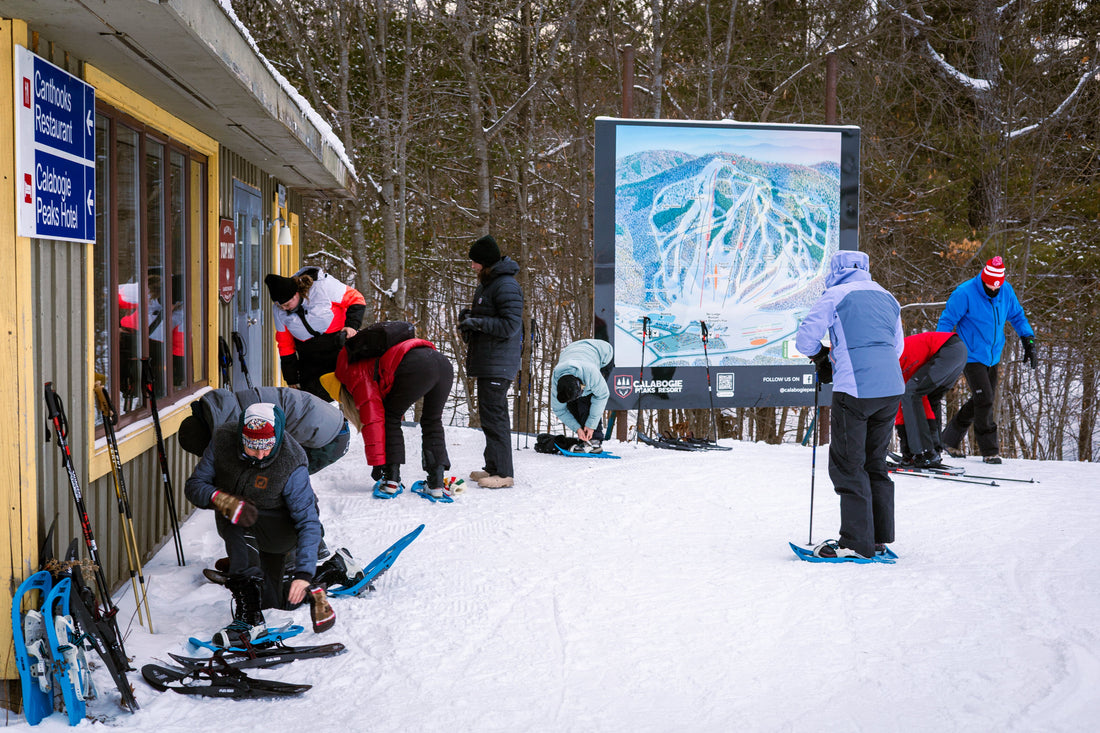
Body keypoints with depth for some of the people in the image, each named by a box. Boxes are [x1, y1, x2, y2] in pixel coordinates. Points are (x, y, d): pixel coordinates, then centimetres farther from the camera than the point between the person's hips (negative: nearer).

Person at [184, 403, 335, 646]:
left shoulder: (291, 465, -28)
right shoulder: (222, 441, -19)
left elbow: (308, 524, -28)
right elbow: (194, 485, -11)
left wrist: (303, 575, -38)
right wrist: (224, 500, -33)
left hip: (280, 529, -4)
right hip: (237, 532, 4)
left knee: (238, 526, -35)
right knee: (273, 602, -5)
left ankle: (249, 618, -27)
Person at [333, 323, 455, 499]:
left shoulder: (356, 373, 14)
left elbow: (372, 419, 7)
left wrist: (377, 463, 7)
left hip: (416, 366, -8)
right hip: (445, 363, 8)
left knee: (390, 418, 14)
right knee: (432, 422, 23)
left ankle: (392, 480, 10)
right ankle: (436, 483, 15)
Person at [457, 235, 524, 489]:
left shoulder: (506, 286, -15)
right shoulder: (486, 284, 18)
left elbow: (511, 325, -20)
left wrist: (478, 322, -20)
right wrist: (470, 317, 9)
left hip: (498, 364, -11)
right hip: (485, 362, 11)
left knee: (494, 415, -11)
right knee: (488, 415, 14)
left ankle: (503, 473, -8)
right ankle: (493, 467, 22)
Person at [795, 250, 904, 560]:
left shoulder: (834, 296, 0)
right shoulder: (888, 299, 19)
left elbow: (805, 340, -2)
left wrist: (823, 357, 20)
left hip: (855, 390, -6)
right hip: (892, 389, 6)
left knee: (848, 466, 0)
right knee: (875, 462, 16)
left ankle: (857, 542, -2)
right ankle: (881, 537, 18)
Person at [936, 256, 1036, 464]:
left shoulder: (1006, 291, -1)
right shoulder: (965, 293, -17)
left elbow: (1017, 316, 15)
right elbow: (946, 321, -10)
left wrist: (1029, 342, 7)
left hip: (993, 357, 6)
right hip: (971, 356, -6)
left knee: (983, 401, 10)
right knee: (984, 401, -13)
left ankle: (950, 439, 25)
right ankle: (989, 450, 0)